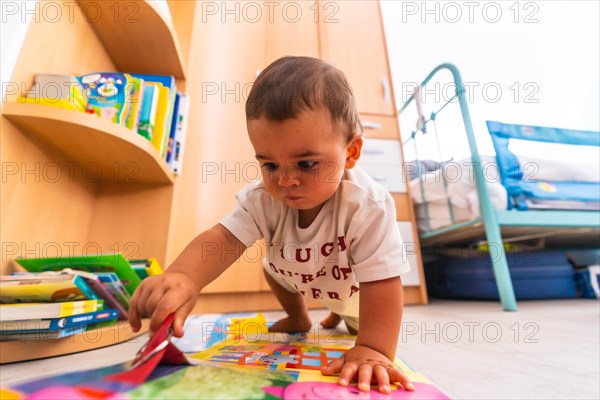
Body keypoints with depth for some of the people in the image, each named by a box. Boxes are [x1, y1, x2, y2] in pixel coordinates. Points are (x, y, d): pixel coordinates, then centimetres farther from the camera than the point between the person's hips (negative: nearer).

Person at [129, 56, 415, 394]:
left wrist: (372, 350, -48)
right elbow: (224, 239, -40)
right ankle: (299, 319, 32)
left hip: (357, 288, -2)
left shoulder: (369, 206, -42)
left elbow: (382, 282, -41)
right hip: (300, 278, 3)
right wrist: (183, 277, -58)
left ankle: (344, 316, 46)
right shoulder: (263, 197, -31)